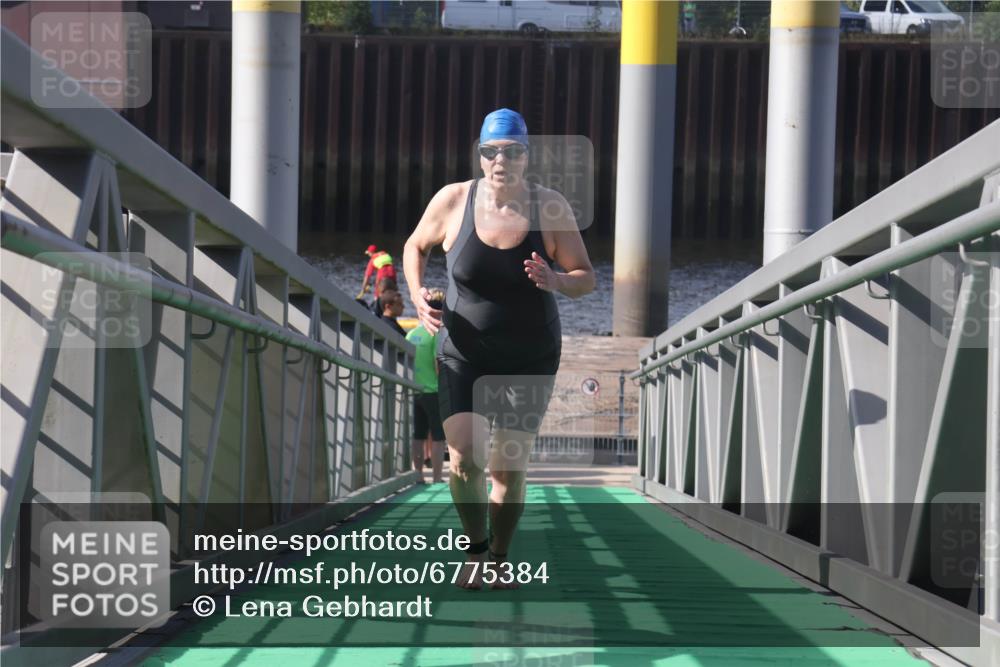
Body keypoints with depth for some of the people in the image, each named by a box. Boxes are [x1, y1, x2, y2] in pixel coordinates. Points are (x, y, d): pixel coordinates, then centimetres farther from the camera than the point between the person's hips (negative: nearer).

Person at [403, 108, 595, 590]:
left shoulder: (550, 207, -11)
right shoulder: (452, 201, -9)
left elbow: (586, 279, -6)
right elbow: (415, 246, 10)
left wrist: (556, 281, -28)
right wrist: (417, 294, -8)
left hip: (529, 359, 0)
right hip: (463, 354, 0)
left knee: (508, 469, 0)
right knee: (463, 460, -14)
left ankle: (498, 560, 23)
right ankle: (476, 545, 13)